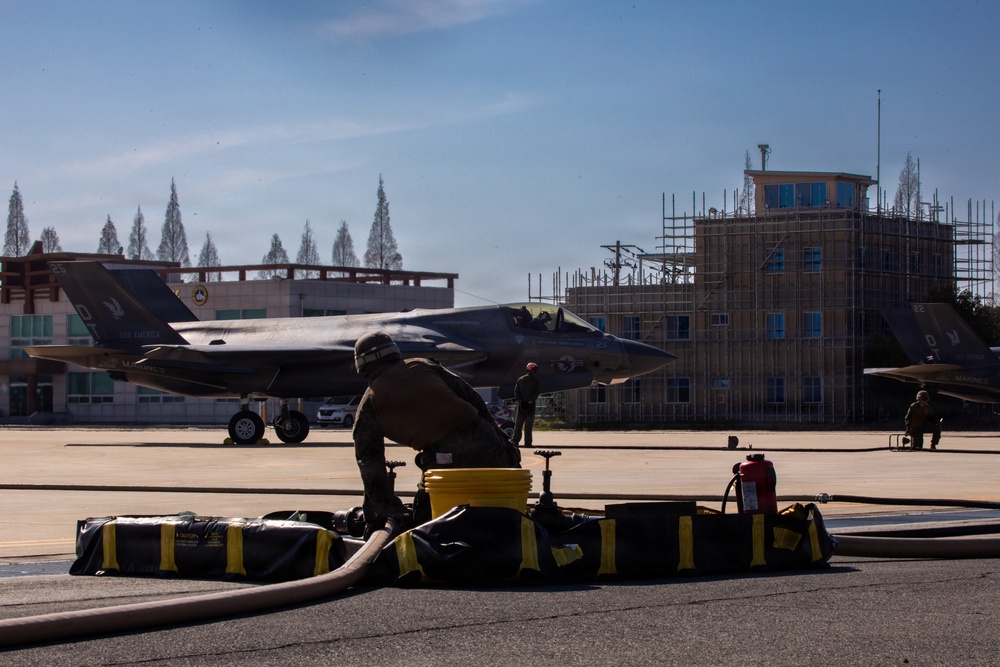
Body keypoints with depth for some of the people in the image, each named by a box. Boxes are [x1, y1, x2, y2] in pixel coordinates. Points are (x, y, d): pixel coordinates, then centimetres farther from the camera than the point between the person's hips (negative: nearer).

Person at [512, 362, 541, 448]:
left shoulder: (520, 379, 6)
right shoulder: (536, 380, -4)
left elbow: (516, 391, 2)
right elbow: (536, 393, -10)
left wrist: (520, 401, -3)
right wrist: (530, 401, -9)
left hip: (521, 405, 3)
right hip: (531, 405, -3)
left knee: (518, 425, 7)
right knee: (528, 425, -1)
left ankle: (515, 440, 3)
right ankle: (527, 442, -4)